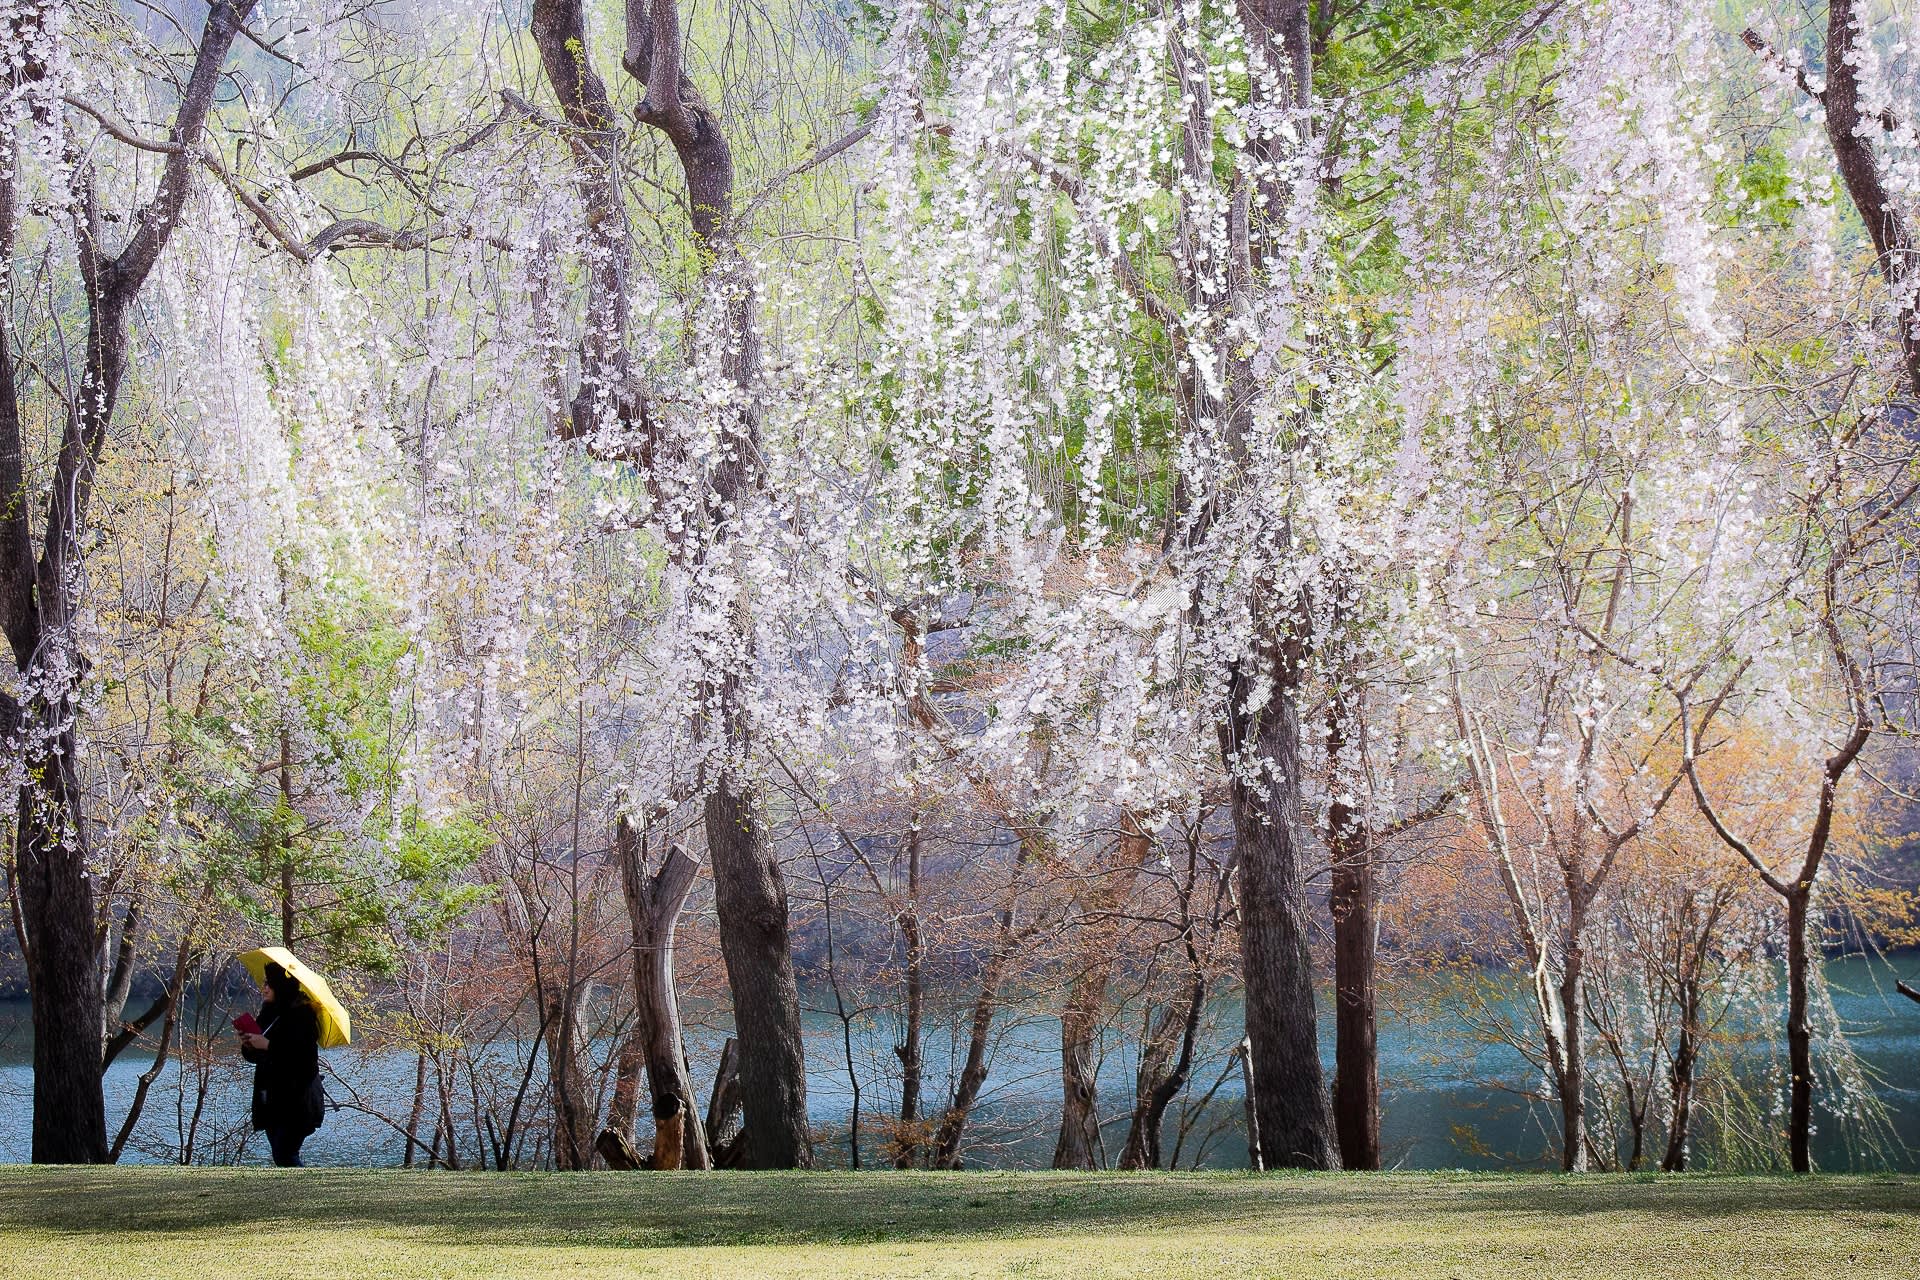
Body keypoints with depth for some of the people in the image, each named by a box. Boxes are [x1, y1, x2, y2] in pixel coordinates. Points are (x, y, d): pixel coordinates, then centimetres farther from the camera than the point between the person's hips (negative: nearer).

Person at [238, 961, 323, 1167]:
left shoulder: (301, 1015, -13)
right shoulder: (268, 1015, 13)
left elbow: (304, 1054, -24)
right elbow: (255, 1056, 21)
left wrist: (268, 1045, -23)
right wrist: (248, 1045, -1)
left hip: (295, 1101, -9)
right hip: (271, 1100, 9)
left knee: (285, 1155, -14)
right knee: (281, 1156, 11)